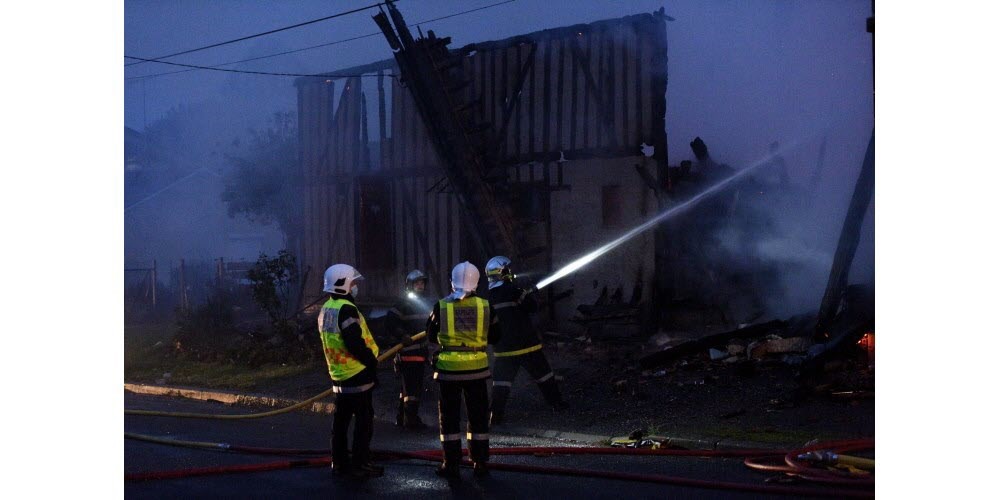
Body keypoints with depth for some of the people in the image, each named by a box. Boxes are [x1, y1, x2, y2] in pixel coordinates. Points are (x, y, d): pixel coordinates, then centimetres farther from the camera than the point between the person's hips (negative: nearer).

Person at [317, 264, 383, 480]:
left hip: (339, 374, 9)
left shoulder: (326, 310, 12)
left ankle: (339, 462, 20)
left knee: (341, 420, 14)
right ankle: (361, 465, -2)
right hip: (358, 375, -9)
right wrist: (372, 361, -10)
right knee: (364, 421, -3)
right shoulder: (346, 309, -19)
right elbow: (355, 343, -23)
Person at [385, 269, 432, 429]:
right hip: (408, 352, -9)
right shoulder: (403, 304, -10)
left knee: (407, 387, 14)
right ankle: (411, 419, -5)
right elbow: (390, 322, -18)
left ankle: (402, 418, 21)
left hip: (420, 352, 9)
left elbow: (428, 326, 27)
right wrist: (402, 335, -28)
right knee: (412, 387, -9)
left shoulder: (424, 303, 17)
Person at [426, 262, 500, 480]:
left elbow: (432, 336, 4)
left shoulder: (441, 306, -7)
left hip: (448, 368, -1)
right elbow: (494, 337, 6)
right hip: (476, 368, 1)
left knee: (449, 417, 8)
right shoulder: (485, 306, -4)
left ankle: (452, 465, 8)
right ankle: (480, 464, 15)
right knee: (478, 417, 12)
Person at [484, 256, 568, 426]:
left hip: (503, 348, 3)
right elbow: (533, 307, -9)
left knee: (502, 380, 3)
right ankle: (556, 402, 25)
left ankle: (497, 414, -6)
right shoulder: (512, 291, -14)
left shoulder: (488, 297, 2)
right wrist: (530, 294, 9)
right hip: (526, 344, -3)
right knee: (543, 374, 13)